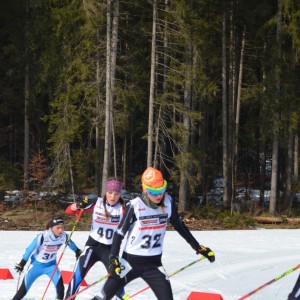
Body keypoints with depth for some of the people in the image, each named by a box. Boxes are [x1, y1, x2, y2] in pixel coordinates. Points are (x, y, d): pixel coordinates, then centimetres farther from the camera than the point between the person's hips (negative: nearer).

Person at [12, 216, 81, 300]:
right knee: (24, 288, 3)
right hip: (37, 264, -3)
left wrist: (77, 251, 25)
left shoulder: (64, 236, -18)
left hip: (51, 265, 3)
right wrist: (22, 264, -12)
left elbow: (70, 243, 7)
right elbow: (30, 249, -18)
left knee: (59, 284, -22)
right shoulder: (43, 236, -30)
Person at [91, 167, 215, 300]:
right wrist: (113, 259, -18)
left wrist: (198, 247, 13)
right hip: (130, 261, -3)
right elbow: (120, 233, -10)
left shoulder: (168, 203, -5)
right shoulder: (135, 206, -16)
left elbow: (180, 226, 11)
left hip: (153, 264, 3)